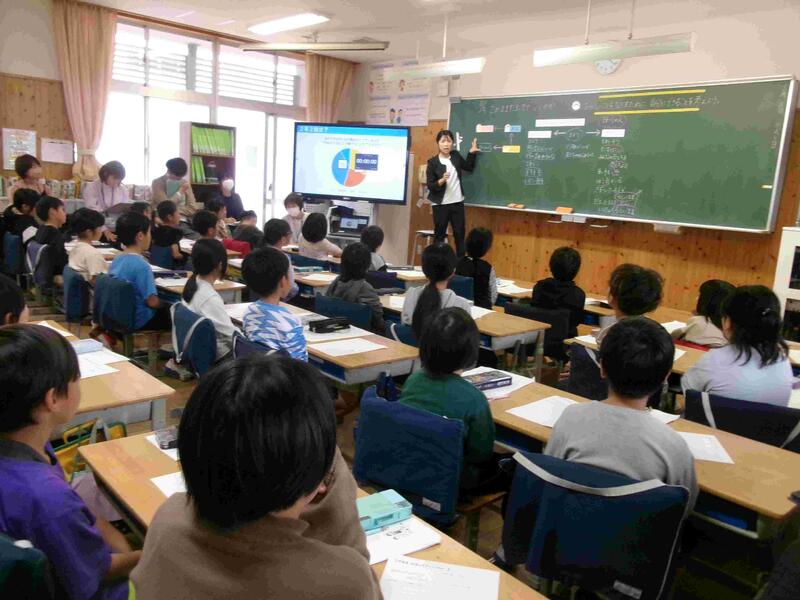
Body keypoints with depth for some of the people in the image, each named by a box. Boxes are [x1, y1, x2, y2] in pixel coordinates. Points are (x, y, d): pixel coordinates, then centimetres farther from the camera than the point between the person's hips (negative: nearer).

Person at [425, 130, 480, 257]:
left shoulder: (456, 156, 6)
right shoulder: (432, 162, -9)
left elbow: (469, 167, 22)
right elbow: (430, 185, -11)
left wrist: (472, 152, 13)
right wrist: (442, 180, -27)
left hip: (457, 203, 4)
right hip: (441, 205, -4)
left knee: (460, 234, 9)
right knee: (439, 235, 4)